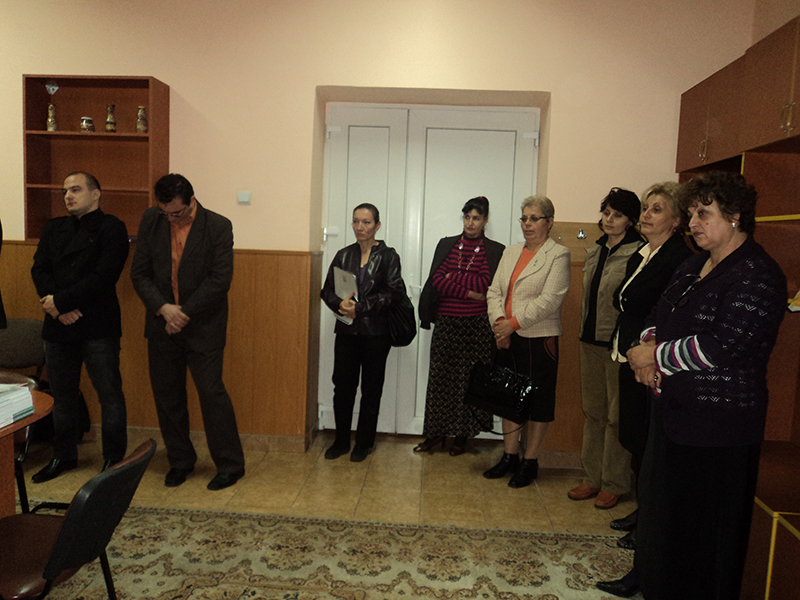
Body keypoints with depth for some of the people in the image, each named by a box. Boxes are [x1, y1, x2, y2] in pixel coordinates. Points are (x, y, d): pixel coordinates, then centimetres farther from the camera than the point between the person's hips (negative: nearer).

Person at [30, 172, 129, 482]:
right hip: (58, 325, 6)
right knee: (62, 394, 15)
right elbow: (39, 270, 6)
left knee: (109, 394, 0)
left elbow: (103, 277, -13)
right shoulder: (53, 228, 16)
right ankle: (64, 455, 30)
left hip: (98, 326, -5)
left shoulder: (111, 228, -3)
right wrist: (59, 309, -9)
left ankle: (114, 459, 14)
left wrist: (60, 301, -13)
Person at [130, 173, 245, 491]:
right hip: (162, 324, 5)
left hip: (203, 327, -4)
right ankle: (180, 460, 30)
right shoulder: (150, 220, 2)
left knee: (211, 392, -3)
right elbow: (139, 272, 1)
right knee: (166, 394, 11)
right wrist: (163, 308, -13)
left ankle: (230, 465, 13)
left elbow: (219, 280, -14)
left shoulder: (218, 226, -10)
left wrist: (184, 313, -14)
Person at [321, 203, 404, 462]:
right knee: (342, 386, 3)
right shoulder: (343, 255, 9)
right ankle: (341, 440, 21)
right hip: (346, 332, 3)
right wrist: (341, 304, -14)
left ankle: (364, 443, 22)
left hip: (375, 333, -3)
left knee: (371, 390, 7)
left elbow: (394, 292, -12)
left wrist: (360, 308, -18)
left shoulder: (388, 256, -2)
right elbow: (327, 290, 8)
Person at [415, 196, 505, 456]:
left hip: (478, 325, -2)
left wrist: (453, 276, -7)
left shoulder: (495, 250, 4)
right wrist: (467, 291, -12)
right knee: (440, 376, 4)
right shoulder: (446, 244, 11)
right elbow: (436, 279, -2)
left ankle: (461, 436, 15)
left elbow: (485, 282, -10)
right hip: (446, 323, 2)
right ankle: (437, 432, 16)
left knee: (469, 379, 2)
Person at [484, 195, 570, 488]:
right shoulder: (510, 252, 14)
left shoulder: (558, 255, -5)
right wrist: (498, 321, -9)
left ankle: (530, 462, 18)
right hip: (507, 339, 6)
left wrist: (513, 323, -16)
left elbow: (549, 300, -15)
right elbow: (494, 291, 8)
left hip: (539, 339, -6)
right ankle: (509, 456, 26)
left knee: (537, 401, 4)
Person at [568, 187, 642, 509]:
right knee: (592, 412, 15)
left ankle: (613, 484, 18)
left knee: (617, 416, 3)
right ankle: (593, 477, 28)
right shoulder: (594, 251, 13)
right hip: (590, 340, 7)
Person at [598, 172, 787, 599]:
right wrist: (648, 347, -6)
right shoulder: (694, 266, 11)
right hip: (673, 409, 9)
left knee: (703, 524, 7)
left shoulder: (756, 274, -16)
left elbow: (723, 347, -25)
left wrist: (654, 356, -17)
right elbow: (658, 315, 16)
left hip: (716, 423, -9)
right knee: (659, 502, 22)